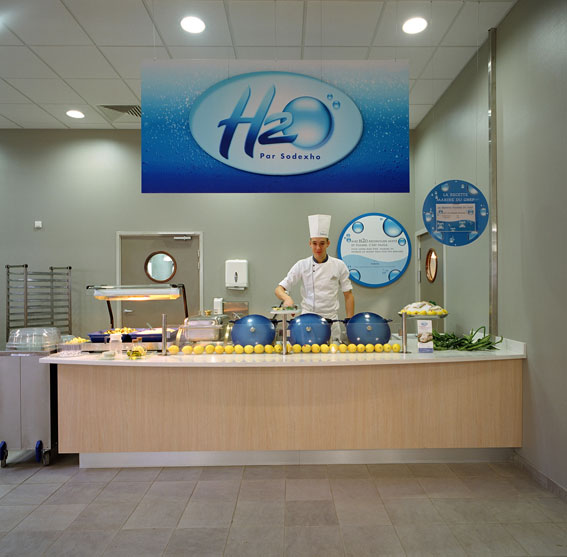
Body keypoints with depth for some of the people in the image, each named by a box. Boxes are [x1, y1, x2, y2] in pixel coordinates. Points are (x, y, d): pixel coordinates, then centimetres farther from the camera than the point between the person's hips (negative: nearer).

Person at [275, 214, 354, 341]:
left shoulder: (339, 265, 1)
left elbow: (348, 295, 6)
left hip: (331, 321, 1)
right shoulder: (302, 265, -1)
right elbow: (279, 289, -3)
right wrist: (287, 298, -25)